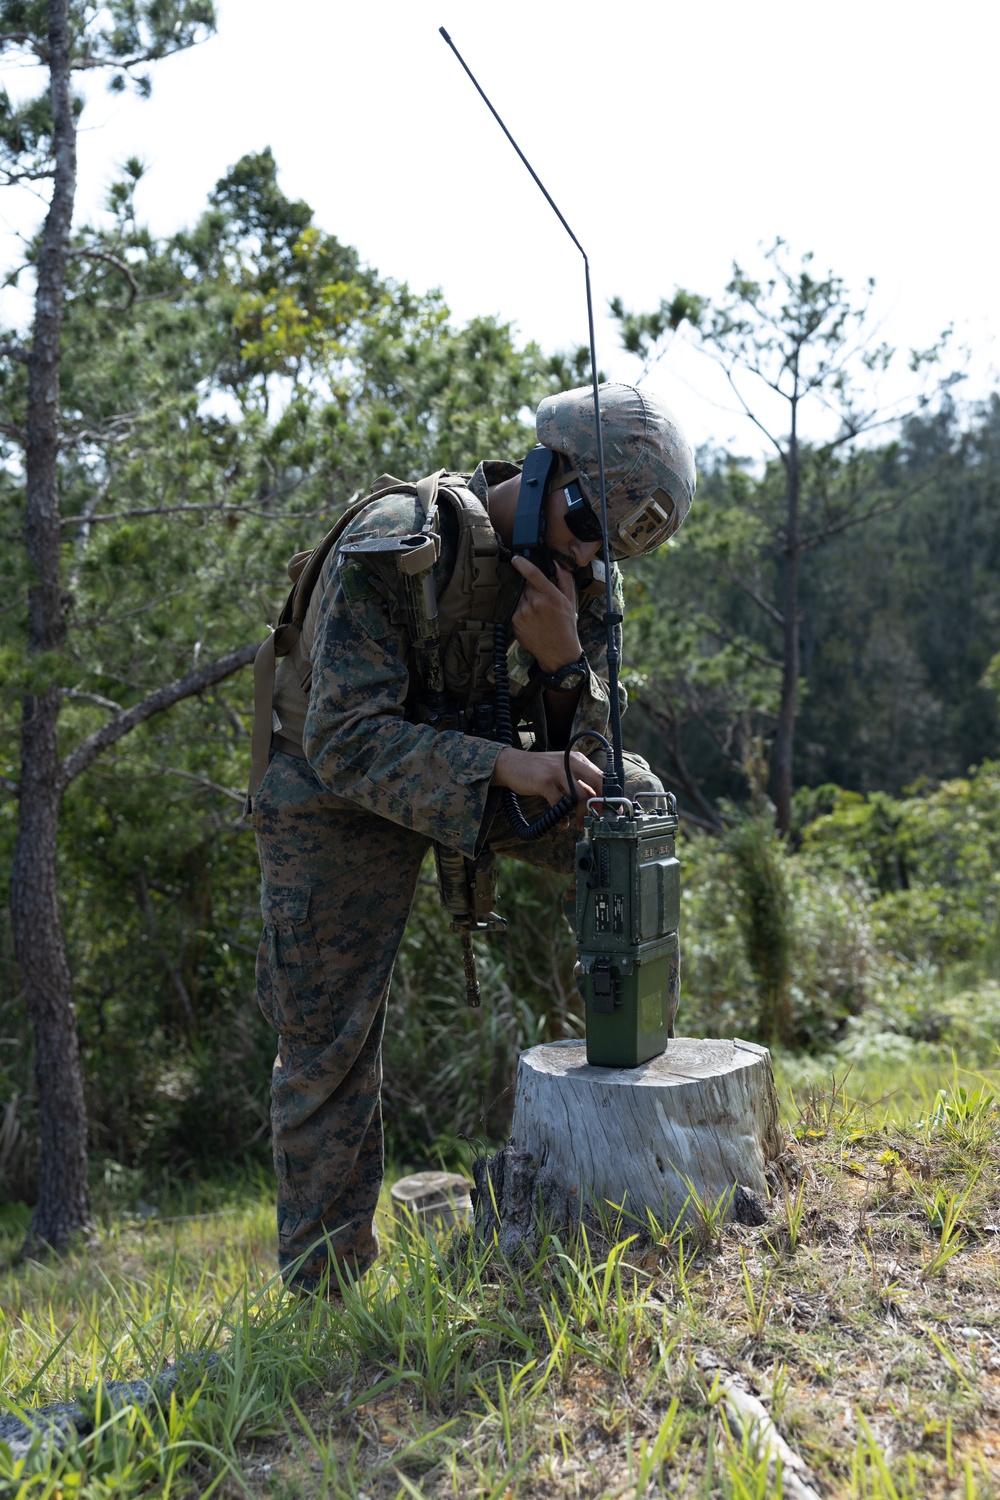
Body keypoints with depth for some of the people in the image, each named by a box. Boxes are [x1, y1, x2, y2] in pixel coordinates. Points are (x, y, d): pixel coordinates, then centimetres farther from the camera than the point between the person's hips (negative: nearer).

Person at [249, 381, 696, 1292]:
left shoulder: (583, 576, -8)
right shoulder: (394, 545, -28)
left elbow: (579, 748, -7)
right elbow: (346, 741, -33)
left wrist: (564, 662, -27)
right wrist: (504, 765, -41)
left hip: (476, 770, 6)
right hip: (340, 787, -5)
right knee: (330, 1045, -3)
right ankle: (321, 1290, 14)